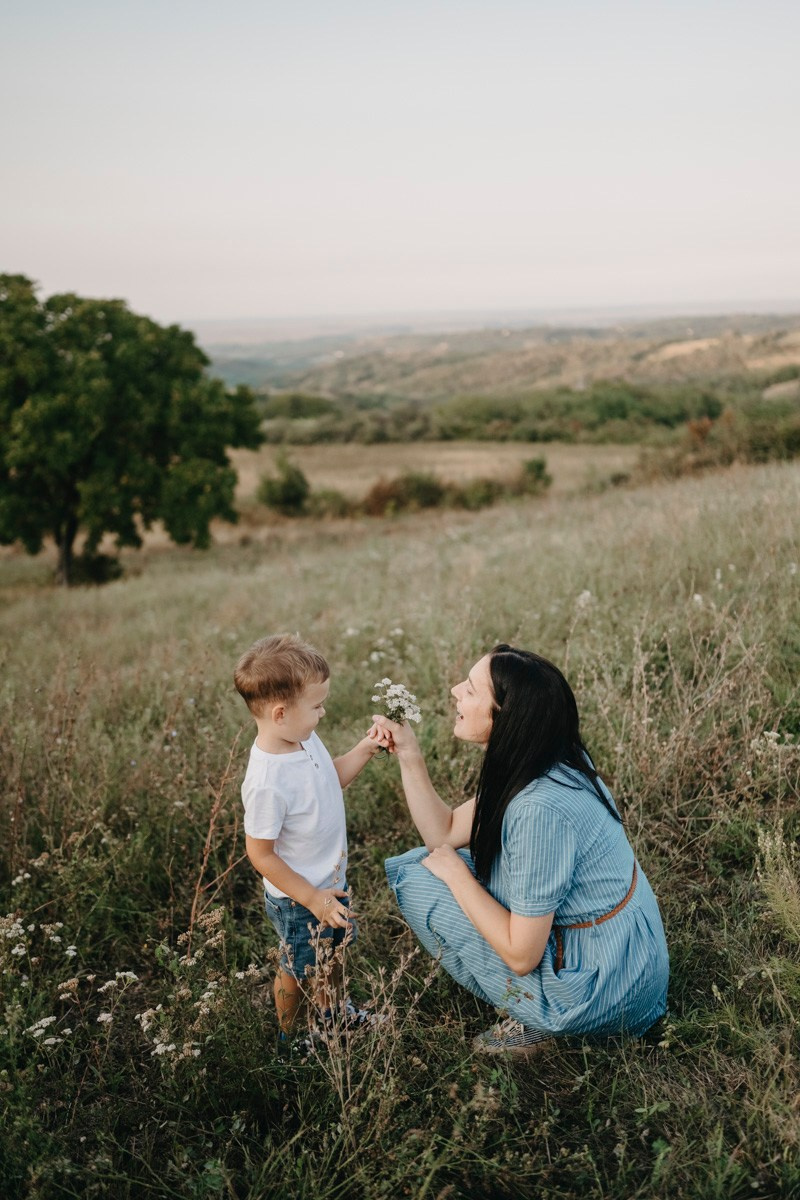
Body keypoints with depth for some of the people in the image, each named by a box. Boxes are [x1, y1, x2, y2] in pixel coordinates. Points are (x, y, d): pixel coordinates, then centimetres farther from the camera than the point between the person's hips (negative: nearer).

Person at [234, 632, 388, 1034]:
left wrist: (364, 750, -7)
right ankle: (289, 1034, 47)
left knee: (332, 951, 30)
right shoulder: (267, 783, -37)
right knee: (298, 969, 20)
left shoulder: (303, 739, -11)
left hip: (331, 881, 8)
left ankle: (330, 1009, 57)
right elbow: (261, 854, -27)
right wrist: (311, 899, -23)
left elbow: (331, 777, 9)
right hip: (297, 900, -8)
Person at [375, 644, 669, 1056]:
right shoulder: (543, 762, -3)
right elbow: (446, 833, 7)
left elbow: (521, 956, -24)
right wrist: (408, 756, -2)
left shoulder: (541, 808, -31)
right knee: (420, 863, 12)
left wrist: (455, 874, -14)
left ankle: (535, 1023, 4)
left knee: (417, 881, -8)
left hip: (601, 991, -9)